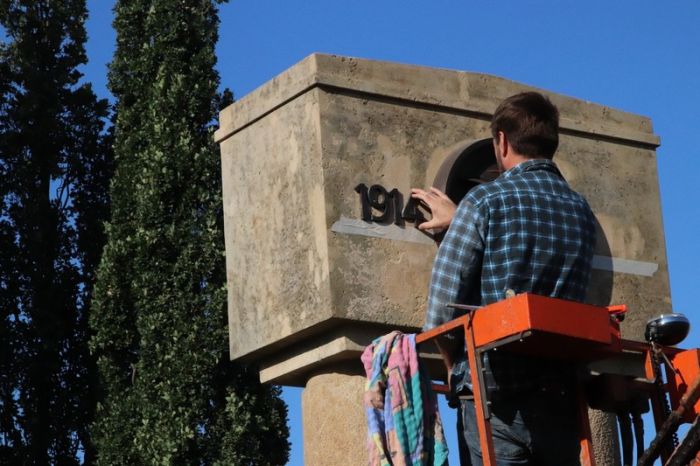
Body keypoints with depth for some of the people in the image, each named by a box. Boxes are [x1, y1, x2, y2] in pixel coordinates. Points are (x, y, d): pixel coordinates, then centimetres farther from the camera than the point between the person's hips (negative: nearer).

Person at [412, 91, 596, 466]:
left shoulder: (485, 201, -4)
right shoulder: (581, 212, 13)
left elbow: (441, 308, -7)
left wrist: (457, 370, 11)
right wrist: (459, 222, 45)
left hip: (495, 396, -5)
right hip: (560, 396, 5)